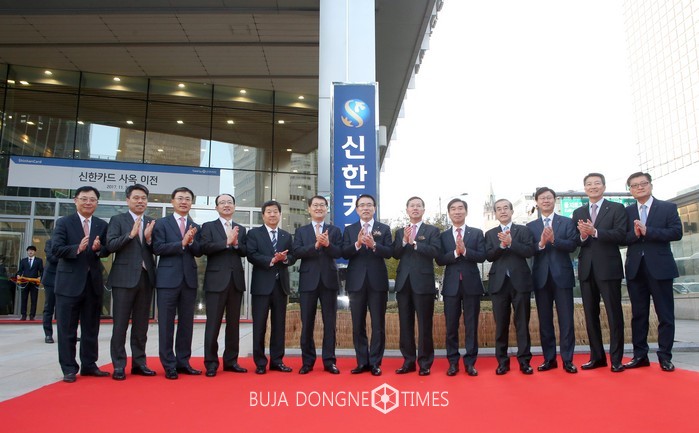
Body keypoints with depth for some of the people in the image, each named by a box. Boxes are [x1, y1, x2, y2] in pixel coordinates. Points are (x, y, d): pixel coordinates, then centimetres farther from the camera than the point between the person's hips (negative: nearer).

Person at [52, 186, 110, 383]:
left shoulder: (102, 225, 8)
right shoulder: (64, 222, -1)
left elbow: (107, 250, 3)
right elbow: (56, 249, -10)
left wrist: (98, 249, -19)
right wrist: (77, 248, -26)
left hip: (94, 282, 3)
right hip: (69, 282, -3)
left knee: (91, 328, 10)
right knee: (67, 329, 3)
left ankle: (89, 365, 21)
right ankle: (69, 368, 12)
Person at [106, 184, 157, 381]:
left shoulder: (152, 222, 12)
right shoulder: (118, 220, 3)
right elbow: (111, 245, -10)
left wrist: (149, 239, -13)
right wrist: (131, 234, -21)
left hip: (146, 277, 4)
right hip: (124, 277, -3)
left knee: (141, 324, 10)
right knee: (120, 324, 1)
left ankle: (139, 363, 18)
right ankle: (119, 366, 9)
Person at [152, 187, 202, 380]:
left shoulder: (195, 227, 14)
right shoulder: (162, 223, 3)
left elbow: (199, 252, 5)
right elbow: (158, 248, -9)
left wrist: (191, 241, -13)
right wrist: (182, 243, -16)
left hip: (189, 279, 4)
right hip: (168, 279, -4)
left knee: (186, 323, 8)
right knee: (166, 323, 1)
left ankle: (183, 362, 18)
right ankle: (169, 365, 9)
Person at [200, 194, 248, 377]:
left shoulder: (241, 229, 15)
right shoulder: (208, 226, 5)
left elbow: (245, 252, 3)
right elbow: (205, 248, -12)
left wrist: (236, 243, -15)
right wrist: (226, 242, -18)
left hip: (236, 280, 4)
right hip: (216, 280, -4)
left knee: (233, 322, 8)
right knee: (213, 323, -2)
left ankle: (231, 360, 16)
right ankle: (211, 362, 7)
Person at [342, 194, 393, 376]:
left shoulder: (384, 229, 5)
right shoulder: (349, 229, 8)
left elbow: (389, 253, -7)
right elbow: (344, 253, -4)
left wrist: (373, 245, -24)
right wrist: (357, 244, -21)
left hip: (377, 281, -1)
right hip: (356, 282, 1)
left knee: (378, 325, 3)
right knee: (358, 325, 7)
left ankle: (375, 362, 13)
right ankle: (362, 362, 18)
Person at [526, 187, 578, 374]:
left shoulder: (567, 222, 6)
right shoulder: (531, 226, 8)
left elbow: (572, 245, -8)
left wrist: (553, 240, -22)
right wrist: (540, 244, -21)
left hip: (562, 276, -1)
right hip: (541, 277, 2)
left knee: (566, 320, 0)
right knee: (545, 321, 7)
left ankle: (567, 360, 8)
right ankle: (549, 359, 15)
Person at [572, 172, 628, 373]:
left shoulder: (616, 208, 3)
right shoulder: (578, 213, 14)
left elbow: (621, 235, -11)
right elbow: (574, 241, 5)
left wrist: (595, 232, -23)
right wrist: (582, 236, -17)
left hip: (608, 268, -4)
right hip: (586, 269, 4)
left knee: (614, 314, 0)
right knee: (590, 315, 9)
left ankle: (616, 359, 8)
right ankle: (597, 356, 19)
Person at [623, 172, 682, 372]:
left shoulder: (668, 207, 3)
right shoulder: (626, 212, 10)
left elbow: (676, 232, -9)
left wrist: (647, 231, -17)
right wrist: (635, 234, -17)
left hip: (659, 267, -2)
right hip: (635, 269, 3)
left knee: (665, 314, 2)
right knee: (638, 314, 8)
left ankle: (665, 356, 12)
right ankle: (640, 355, 15)